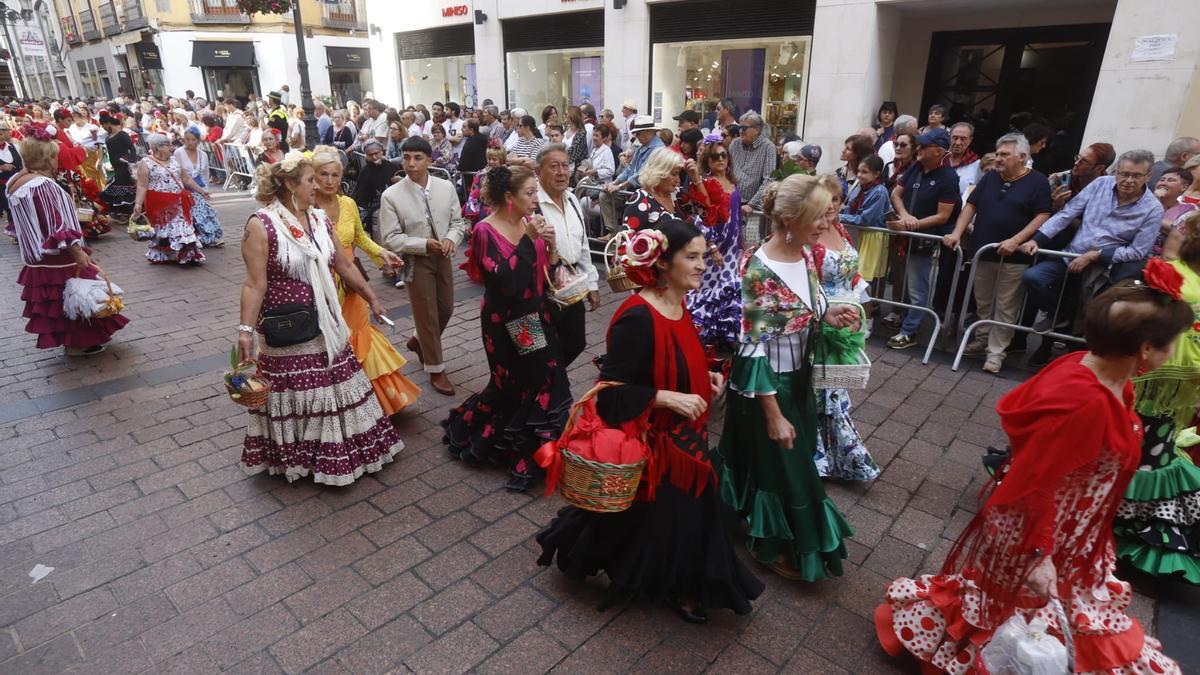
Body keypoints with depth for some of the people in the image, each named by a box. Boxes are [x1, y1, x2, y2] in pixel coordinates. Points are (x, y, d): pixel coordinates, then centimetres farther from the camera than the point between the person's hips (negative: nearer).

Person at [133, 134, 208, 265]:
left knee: (184, 228, 1)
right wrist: (138, 203, -21)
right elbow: (142, 186, -11)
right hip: (160, 205, -5)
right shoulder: (146, 163, -6)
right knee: (163, 230, -1)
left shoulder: (174, 160, 13)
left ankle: (189, 255, 4)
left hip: (178, 203, 5)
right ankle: (161, 256, 9)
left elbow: (187, 179, 19)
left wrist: (201, 191, 17)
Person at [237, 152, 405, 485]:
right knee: (294, 394, 8)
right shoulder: (261, 225, -14)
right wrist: (246, 330, -20)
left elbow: (345, 265, 12)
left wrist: (372, 299, 15)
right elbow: (255, 284, -16)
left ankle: (333, 450, 35)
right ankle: (293, 455, 30)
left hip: (327, 324, 6)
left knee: (335, 387, 16)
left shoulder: (319, 219, 5)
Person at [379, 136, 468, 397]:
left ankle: (420, 341, 46)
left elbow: (458, 221, 4)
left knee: (446, 308, 16)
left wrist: (451, 239, -18)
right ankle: (436, 370, 21)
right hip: (415, 261, -4)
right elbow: (390, 238, -12)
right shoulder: (391, 195, -14)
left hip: (442, 257, 4)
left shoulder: (446, 187, -4)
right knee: (427, 314, 4)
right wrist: (424, 244, -23)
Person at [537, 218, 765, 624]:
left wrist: (704, 377, 2)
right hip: (648, 441, -8)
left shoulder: (678, 305, 0)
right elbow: (611, 389, -25)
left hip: (682, 435, 9)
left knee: (685, 510, 20)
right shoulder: (638, 317, -28)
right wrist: (668, 398, -27)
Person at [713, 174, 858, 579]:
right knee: (780, 465, 10)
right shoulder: (760, 270, -27)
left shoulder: (805, 255, -2)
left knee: (798, 458, 23)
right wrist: (774, 414, -22)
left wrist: (829, 314, -9)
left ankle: (783, 534, 49)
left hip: (799, 376, 8)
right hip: (766, 383, -8)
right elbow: (755, 348, -25)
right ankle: (774, 547, 36)